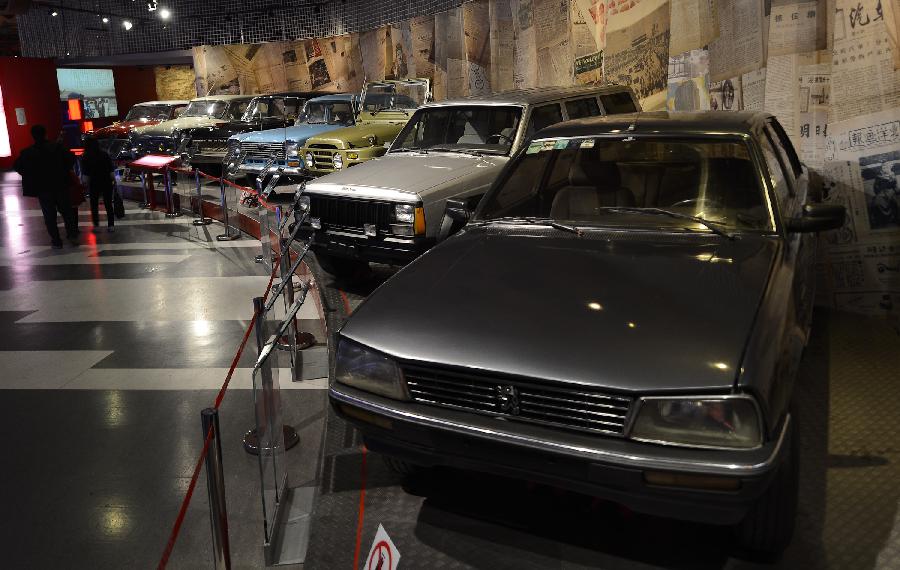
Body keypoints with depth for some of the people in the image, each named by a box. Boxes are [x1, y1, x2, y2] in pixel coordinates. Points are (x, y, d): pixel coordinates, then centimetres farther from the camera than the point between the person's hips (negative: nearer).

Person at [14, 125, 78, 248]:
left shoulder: (28, 152, -6)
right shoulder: (56, 147, -5)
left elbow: (18, 166, -2)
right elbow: (71, 158, -7)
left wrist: (31, 176, 9)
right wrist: (65, 172, 3)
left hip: (42, 188, -1)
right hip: (60, 186, 1)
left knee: (49, 215, 7)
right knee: (66, 211, 14)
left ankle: (56, 241, 7)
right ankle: (72, 235, 9)